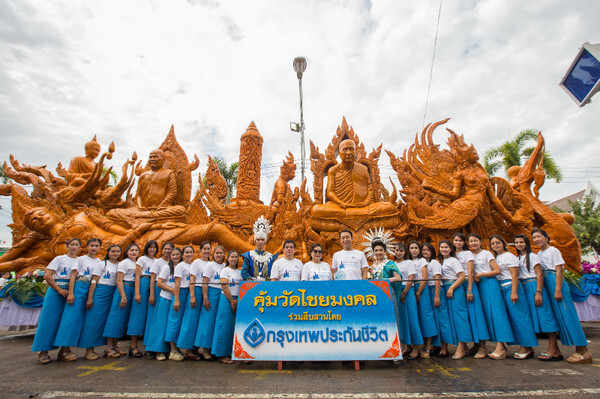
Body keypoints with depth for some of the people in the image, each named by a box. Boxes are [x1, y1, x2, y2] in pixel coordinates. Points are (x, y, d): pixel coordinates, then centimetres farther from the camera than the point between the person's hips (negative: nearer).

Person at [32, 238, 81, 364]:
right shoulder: (60, 259, 4)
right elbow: (47, 276, -3)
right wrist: (59, 290, -11)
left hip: (72, 292, 2)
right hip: (56, 291, -2)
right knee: (50, 319, -2)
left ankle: (65, 350, 8)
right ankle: (43, 351, 9)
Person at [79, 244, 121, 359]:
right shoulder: (102, 264, 1)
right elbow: (94, 281, -3)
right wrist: (90, 297, -9)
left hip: (114, 294, 4)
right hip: (100, 293, -4)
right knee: (94, 320, -2)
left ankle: (109, 349, 9)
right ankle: (89, 350, 7)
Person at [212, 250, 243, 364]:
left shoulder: (240, 272, 14)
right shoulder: (225, 270, -3)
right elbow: (224, 287, -10)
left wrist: (238, 301, 0)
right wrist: (232, 301, -11)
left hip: (238, 300, 6)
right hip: (227, 300, -5)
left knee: (236, 326, 5)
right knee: (226, 326, -3)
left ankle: (232, 352, 16)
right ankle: (223, 354, 6)